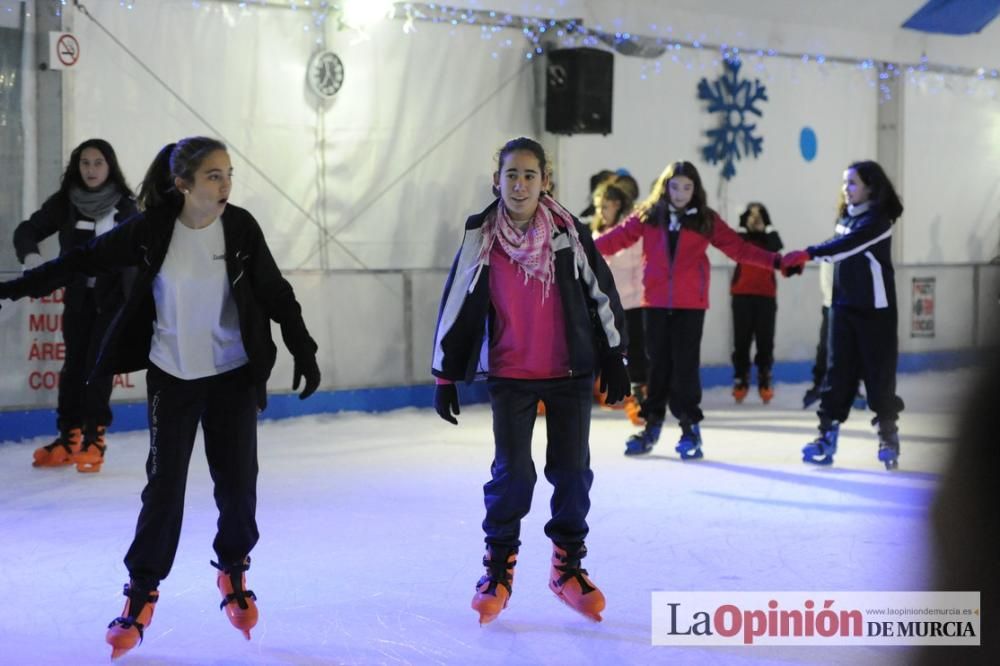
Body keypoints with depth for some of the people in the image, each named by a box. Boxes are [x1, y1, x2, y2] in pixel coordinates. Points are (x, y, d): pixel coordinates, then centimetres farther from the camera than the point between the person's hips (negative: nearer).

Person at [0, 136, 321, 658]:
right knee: (164, 486, -2)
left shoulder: (240, 228, -9)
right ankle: (141, 594, 13)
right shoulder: (151, 230, -12)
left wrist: (303, 352, -5)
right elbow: (86, 259, -2)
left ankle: (234, 571, 27)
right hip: (172, 376, -1)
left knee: (238, 482, 1)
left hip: (234, 376, 1)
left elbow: (276, 294, -1)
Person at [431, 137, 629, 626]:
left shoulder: (568, 233, -3)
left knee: (572, 470, 5)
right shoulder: (480, 239, -2)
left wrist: (614, 357, 5)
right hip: (509, 376, -1)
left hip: (570, 373, 1)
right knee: (512, 471, -7)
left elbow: (601, 292, 5)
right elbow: (456, 306, 3)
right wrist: (445, 378, 4)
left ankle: (569, 566, 22)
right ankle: (498, 568, 13)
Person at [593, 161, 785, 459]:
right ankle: (651, 425, 18)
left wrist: (776, 261, -11)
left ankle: (690, 428, 9)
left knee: (685, 365, -1)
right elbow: (617, 238, -1)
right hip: (656, 303, 1)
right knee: (658, 364, 8)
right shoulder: (648, 216, 5)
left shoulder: (706, 220, 4)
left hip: (690, 304, -1)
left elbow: (738, 248, -1)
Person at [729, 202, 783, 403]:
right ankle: (740, 382, 4)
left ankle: (765, 383, 5)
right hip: (742, 295, 0)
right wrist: (744, 224, -15)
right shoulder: (741, 236, 6)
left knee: (765, 341, 0)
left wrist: (766, 225, -12)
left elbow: (777, 246, -15)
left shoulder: (768, 239, 7)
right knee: (741, 340, 0)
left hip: (766, 295, 0)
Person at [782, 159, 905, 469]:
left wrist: (808, 254, -33)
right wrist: (799, 260, -2)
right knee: (838, 371, 2)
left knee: (878, 372, -3)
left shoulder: (878, 220, -13)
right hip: (843, 307, 6)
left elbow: (849, 245, -26)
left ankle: (888, 435, 7)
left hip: (875, 309, -6)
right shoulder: (846, 218, 12)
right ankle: (827, 434, 0)